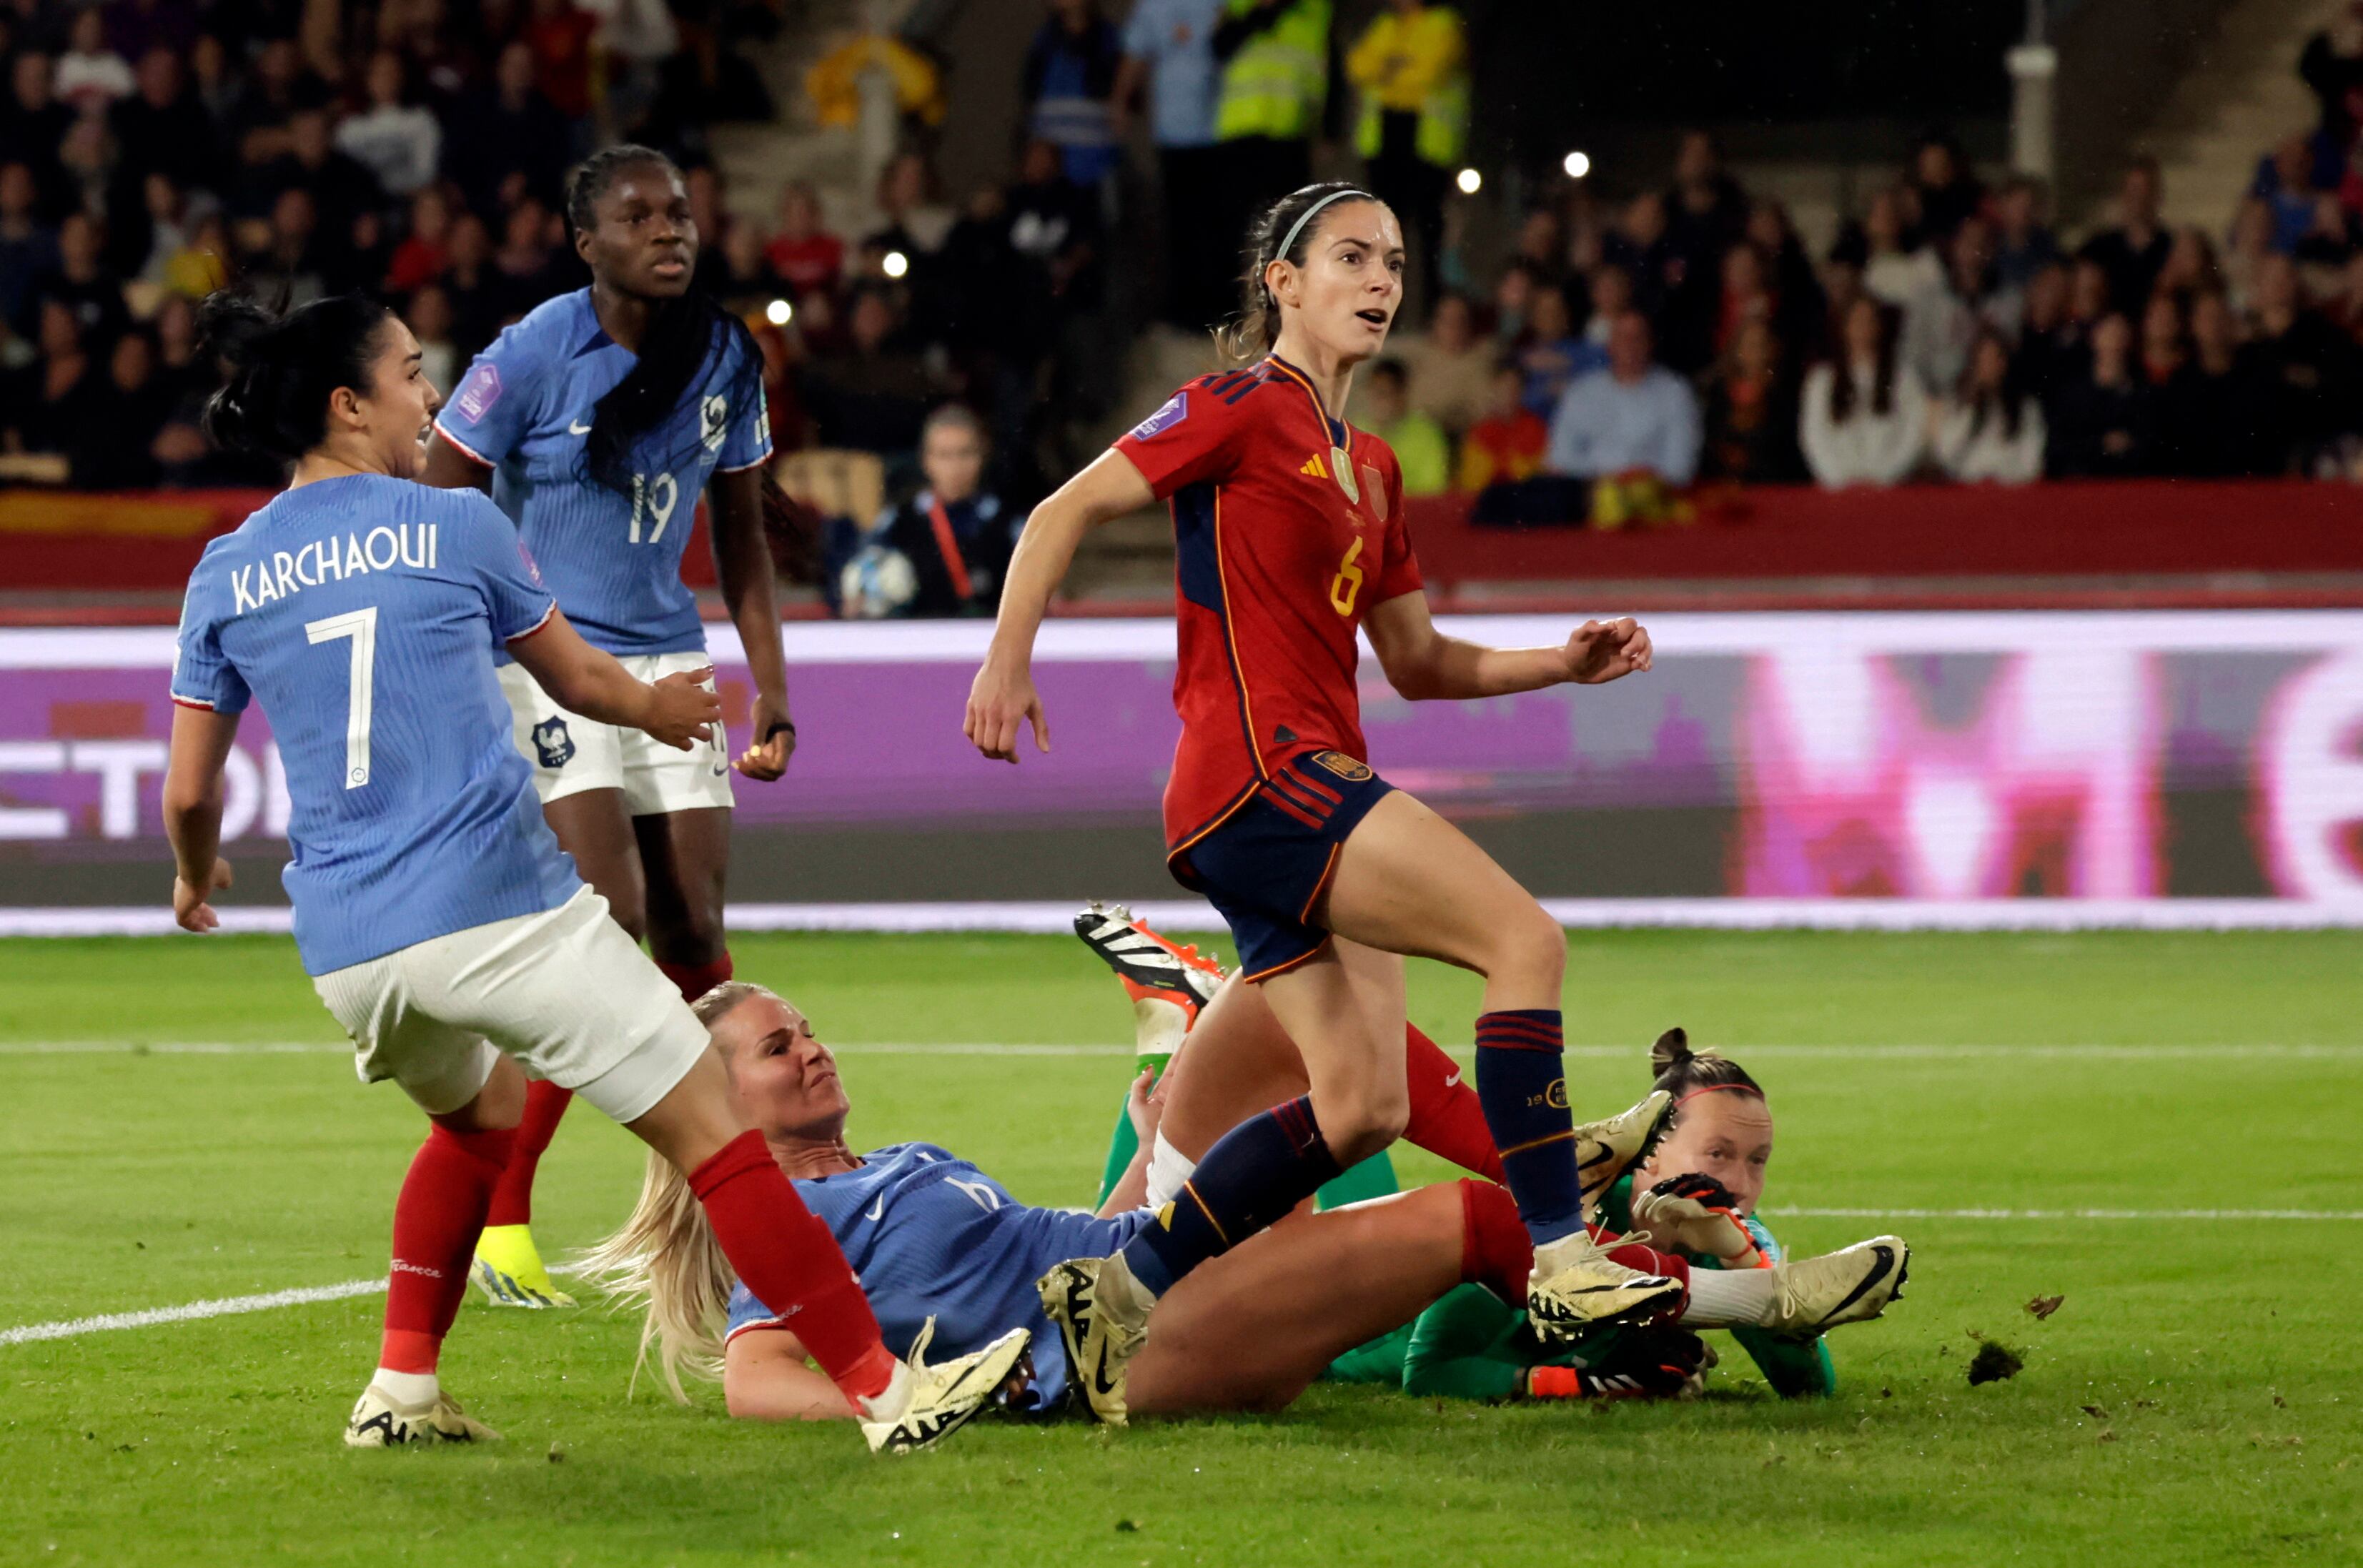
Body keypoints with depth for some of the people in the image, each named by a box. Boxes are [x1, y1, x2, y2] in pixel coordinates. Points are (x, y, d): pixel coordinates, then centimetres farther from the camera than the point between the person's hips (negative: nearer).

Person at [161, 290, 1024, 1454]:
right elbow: (579, 679, 15)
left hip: (346, 952, 5)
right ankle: (884, 1388, -3)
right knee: (707, 1127, -1)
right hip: (494, 908, -5)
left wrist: (196, 877, 33)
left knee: (478, 1114, 33)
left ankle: (402, 1388, 24)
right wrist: (659, 709, 37)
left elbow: (189, 793, 11)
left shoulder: (225, 575, 9)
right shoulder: (455, 527, 1)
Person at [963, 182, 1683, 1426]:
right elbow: (1065, 512, -6)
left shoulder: (1372, 471, 22)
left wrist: (1563, 663, 13)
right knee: (1526, 938, -19)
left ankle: (1119, 1293, 6)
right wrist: (1007, 660, -17)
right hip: (1258, 771, -9)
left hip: (1315, 788, 9)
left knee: (1362, 1106, 0)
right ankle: (1555, 1257, -22)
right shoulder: (1243, 409, -2)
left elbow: (1417, 662, 26)